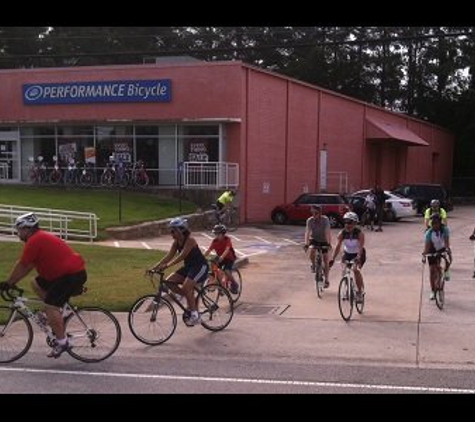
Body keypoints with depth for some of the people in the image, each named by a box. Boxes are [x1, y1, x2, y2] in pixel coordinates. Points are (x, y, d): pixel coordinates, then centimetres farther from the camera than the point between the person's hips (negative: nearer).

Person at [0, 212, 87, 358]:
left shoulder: (34, 241, -14)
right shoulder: (41, 237, 18)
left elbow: (21, 266, -10)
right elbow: (28, 266, 20)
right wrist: (12, 282, 17)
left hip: (73, 274, -11)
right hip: (69, 271, 11)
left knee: (50, 306, -14)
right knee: (36, 284, 17)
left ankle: (62, 342, -7)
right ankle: (56, 319, 18)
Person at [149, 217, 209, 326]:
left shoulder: (190, 240, -21)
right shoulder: (176, 242, 2)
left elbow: (181, 256, -32)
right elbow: (169, 256, -2)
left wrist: (166, 266, -41)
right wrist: (155, 266, -14)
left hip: (201, 267, -8)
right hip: (189, 267, 8)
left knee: (186, 287, -27)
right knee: (169, 281, -7)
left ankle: (195, 315, -14)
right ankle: (190, 299, 5)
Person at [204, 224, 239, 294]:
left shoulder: (227, 239, -20)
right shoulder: (214, 241, -9)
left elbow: (227, 249, -35)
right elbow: (209, 250, -16)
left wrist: (222, 257, -51)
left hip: (229, 258, -4)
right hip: (220, 258, 5)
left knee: (226, 271, -25)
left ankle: (234, 285, 0)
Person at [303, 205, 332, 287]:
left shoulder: (325, 219, -24)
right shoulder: (310, 220, -20)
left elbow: (327, 232, -32)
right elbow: (307, 232, -29)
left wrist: (329, 243, -44)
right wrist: (306, 244, -42)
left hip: (323, 241, -1)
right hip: (314, 240, 1)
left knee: (326, 260, -3)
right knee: (312, 250, -31)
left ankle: (327, 280, 7)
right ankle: (313, 265, -1)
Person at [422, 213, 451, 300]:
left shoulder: (445, 229, -24)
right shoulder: (429, 232, -26)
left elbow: (446, 241, -33)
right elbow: (427, 246, -30)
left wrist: (448, 250, -50)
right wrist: (424, 255, -44)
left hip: (442, 249, 1)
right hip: (433, 251, -1)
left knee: (449, 260, -28)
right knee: (432, 270, -6)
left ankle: (446, 272, 7)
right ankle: (433, 291, 5)